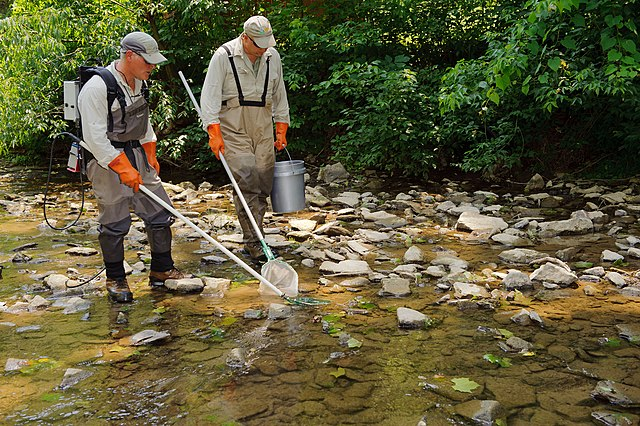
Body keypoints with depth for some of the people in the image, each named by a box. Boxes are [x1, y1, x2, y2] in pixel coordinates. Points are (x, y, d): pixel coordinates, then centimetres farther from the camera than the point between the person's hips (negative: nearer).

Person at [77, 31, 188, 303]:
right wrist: (123, 168, -22)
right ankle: (115, 280, 19)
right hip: (107, 161, -8)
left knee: (160, 213, 8)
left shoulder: (139, 82, 8)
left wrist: (150, 155, 19)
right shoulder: (96, 88, -19)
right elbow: (95, 137, -21)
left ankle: (162, 271, 23)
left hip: (136, 153, 8)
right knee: (114, 223, 1)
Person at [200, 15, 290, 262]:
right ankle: (254, 242, -11)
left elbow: (279, 95, 16)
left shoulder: (272, 57, 7)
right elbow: (210, 96, -11)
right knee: (247, 184, -14)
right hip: (233, 129, -5)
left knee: (263, 186, 4)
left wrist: (281, 130, 13)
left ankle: (253, 241, 16)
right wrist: (214, 133, -19)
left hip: (263, 130, 5)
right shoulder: (224, 56, -8)